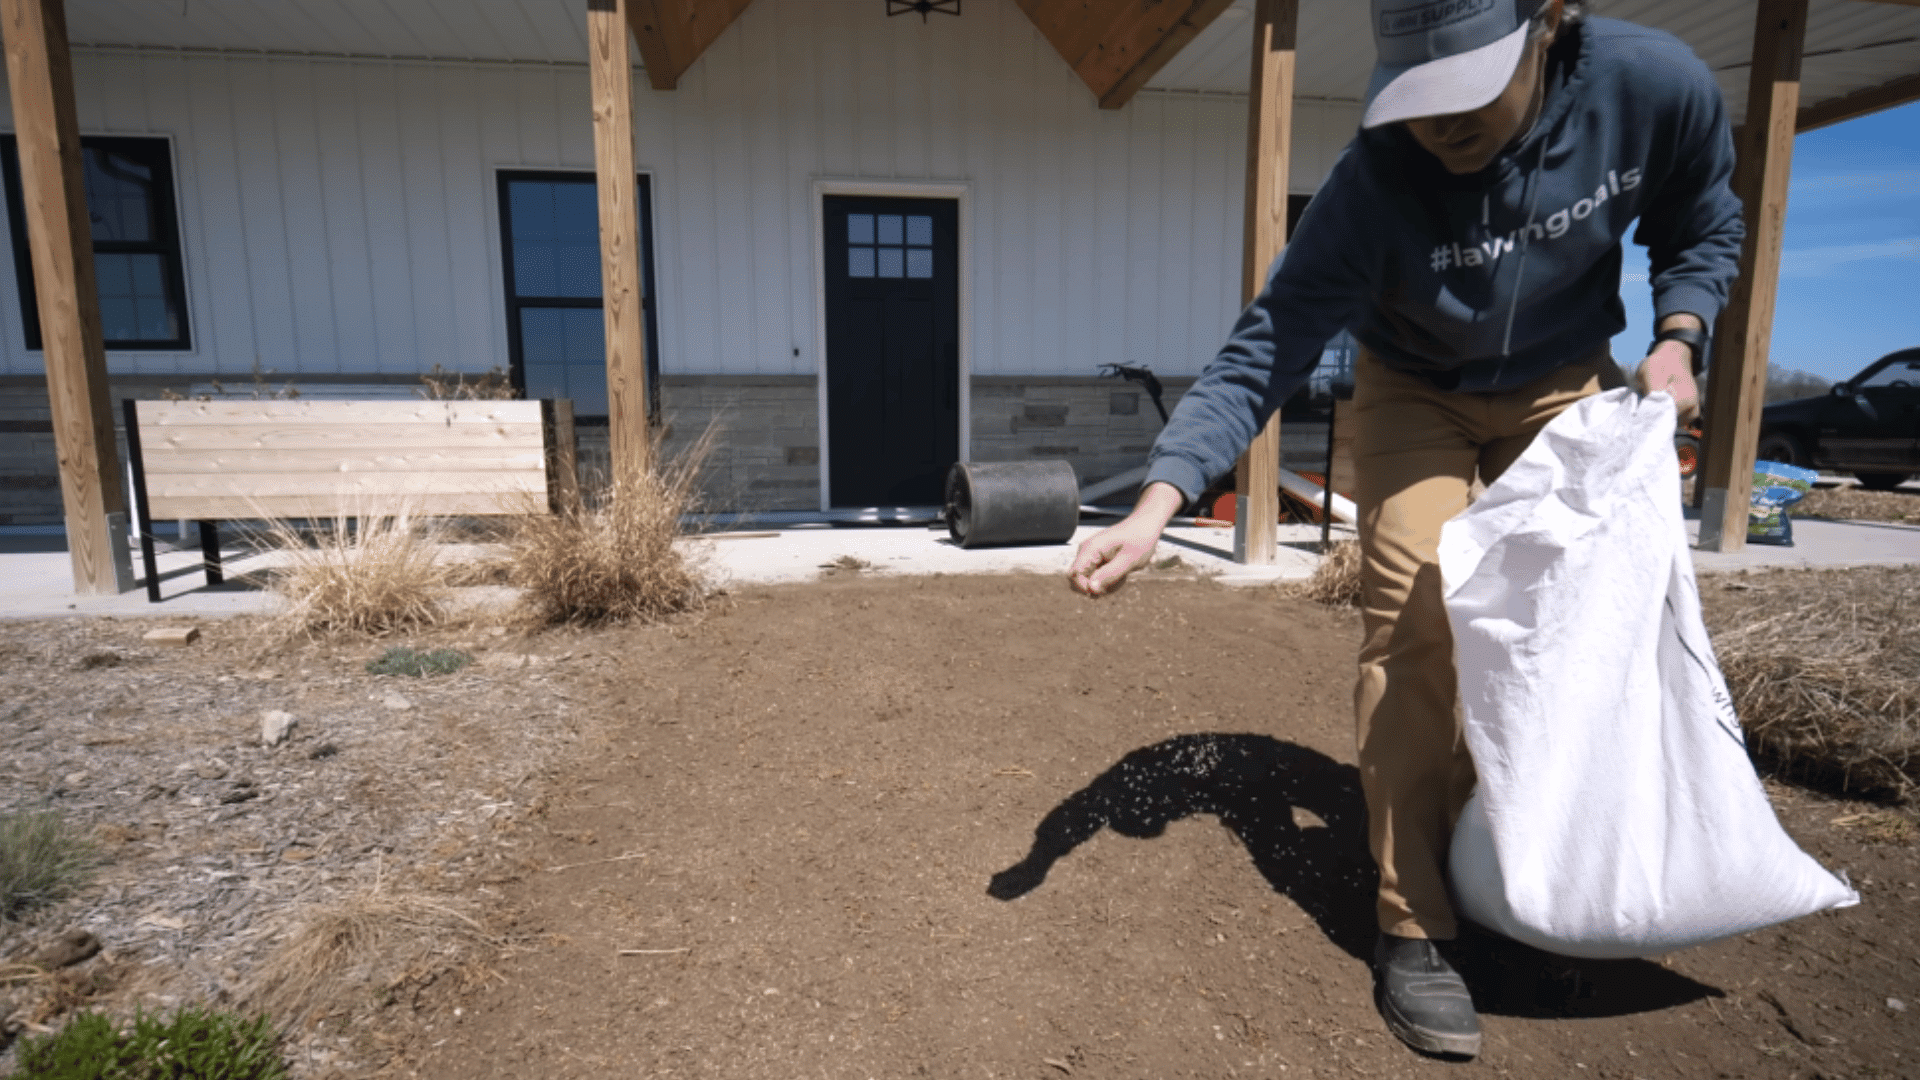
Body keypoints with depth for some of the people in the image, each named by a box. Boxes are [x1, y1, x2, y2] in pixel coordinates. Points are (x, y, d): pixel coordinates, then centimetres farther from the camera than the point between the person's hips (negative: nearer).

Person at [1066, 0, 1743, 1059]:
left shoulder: (1658, 87, -22)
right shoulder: (1378, 178, -31)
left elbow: (1700, 228, 0)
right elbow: (1261, 354, -32)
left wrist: (1677, 339, -18)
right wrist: (1154, 507, -43)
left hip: (1564, 386, 4)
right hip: (1418, 392, -3)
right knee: (1411, 625, -18)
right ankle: (1412, 922, -6)